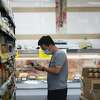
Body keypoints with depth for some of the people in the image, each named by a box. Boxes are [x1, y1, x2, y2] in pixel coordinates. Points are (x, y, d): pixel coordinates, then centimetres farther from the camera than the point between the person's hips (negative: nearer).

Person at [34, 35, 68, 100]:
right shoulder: (54, 54, 14)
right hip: (52, 88, 10)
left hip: (59, 89, -9)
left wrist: (43, 68, -13)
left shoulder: (60, 54, -15)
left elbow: (56, 70, -23)